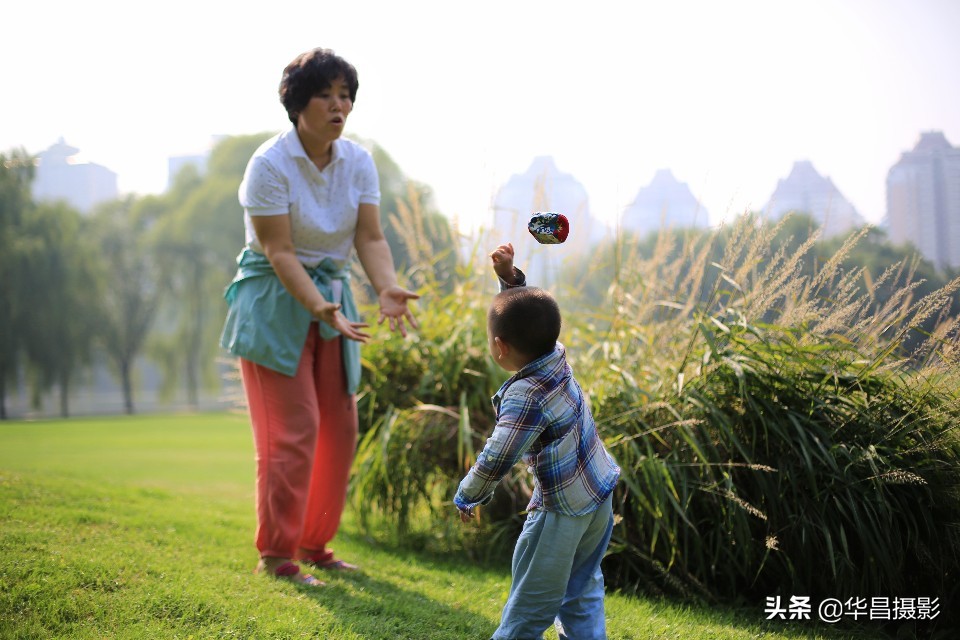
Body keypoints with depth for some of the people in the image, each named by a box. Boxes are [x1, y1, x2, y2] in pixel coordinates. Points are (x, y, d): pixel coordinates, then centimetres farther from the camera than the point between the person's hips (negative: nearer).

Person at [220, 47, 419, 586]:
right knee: (293, 430, -8)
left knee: (340, 428, 7)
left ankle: (314, 543, 22)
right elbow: (279, 251, -21)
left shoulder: (358, 162, 0)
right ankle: (276, 553, 5)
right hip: (276, 303, -6)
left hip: (332, 298, 6)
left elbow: (370, 238, -5)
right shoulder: (271, 165, -18)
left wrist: (387, 289, -24)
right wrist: (318, 307, -33)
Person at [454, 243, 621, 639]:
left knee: (532, 594, 6)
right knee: (582, 585, 21)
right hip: (599, 501, 9)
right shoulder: (555, 356, -4)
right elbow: (530, 315, 15)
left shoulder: (525, 397, -26)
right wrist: (509, 277, 4)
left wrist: (467, 496, -14)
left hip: (562, 511, -9)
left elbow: (496, 460, -29)